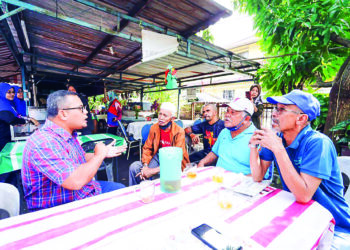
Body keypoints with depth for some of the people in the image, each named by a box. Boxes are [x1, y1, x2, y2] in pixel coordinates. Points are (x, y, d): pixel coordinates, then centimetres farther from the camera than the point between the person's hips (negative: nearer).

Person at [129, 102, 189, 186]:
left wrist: (153, 171, -25)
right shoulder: (154, 128, -1)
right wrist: (145, 165, -13)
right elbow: (147, 148, 6)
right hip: (158, 157, 5)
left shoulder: (179, 132, -16)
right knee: (134, 167, -11)